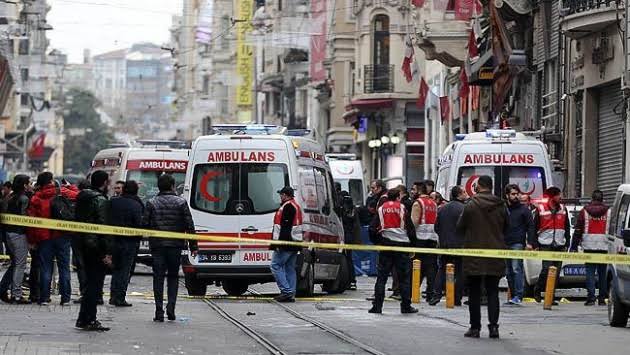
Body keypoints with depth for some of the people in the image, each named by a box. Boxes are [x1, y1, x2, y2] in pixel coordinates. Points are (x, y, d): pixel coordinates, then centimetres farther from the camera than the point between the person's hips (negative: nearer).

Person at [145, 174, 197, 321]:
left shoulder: (152, 203, 0)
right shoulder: (181, 202, 0)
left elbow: (145, 225, -4)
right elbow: (189, 226, -2)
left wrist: (151, 238, 15)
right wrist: (193, 246, 2)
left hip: (157, 245, 0)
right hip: (175, 245, 0)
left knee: (158, 277, 3)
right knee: (173, 276, 13)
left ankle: (159, 312, -2)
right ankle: (171, 307, -1)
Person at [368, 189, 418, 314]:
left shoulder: (381, 209, 6)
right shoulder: (403, 208, -1)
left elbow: (372, 229, 3)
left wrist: (376, 243, 16)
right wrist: (412, 245, 7)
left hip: (385, 245, 2)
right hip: (402, 245, -2)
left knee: (381, 277, 6)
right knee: (404, 277, 5)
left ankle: (377, 306, 2)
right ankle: (406, 306, 6)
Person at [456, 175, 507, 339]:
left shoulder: (471, 206, -10)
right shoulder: (501, 207, 0)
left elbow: (460, 228, -1)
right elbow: (505, 228, 12)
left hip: (474, 255, -3)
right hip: (495, 256, 3)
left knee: (474, 293, 5)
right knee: (493, 292, 7)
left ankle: (475, 327, 5)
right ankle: (493, 326, -3)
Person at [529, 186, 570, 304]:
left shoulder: (563, 209, 11)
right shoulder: (541, 209, 0)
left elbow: (567, 228, 16)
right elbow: (534, 227, 3)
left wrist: (566, 245, 10)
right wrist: (533, 243, -4)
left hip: (559, 246, 4)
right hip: (545, 245, -4)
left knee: (556, 271, 1)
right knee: (547, 268, -15)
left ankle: (551, 297, 6)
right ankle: (537, 290, 7)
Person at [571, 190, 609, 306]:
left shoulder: (584, 211, 3)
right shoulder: (608, 212, 4)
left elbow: (578, 231, 3)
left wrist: (574, 247, 7)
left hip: (589, 246, -1)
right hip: (604, 247, 1)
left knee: (590, 272, 0)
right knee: (602, 273, 7)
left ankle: (591, 297, -9)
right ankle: (602, 298, 7)